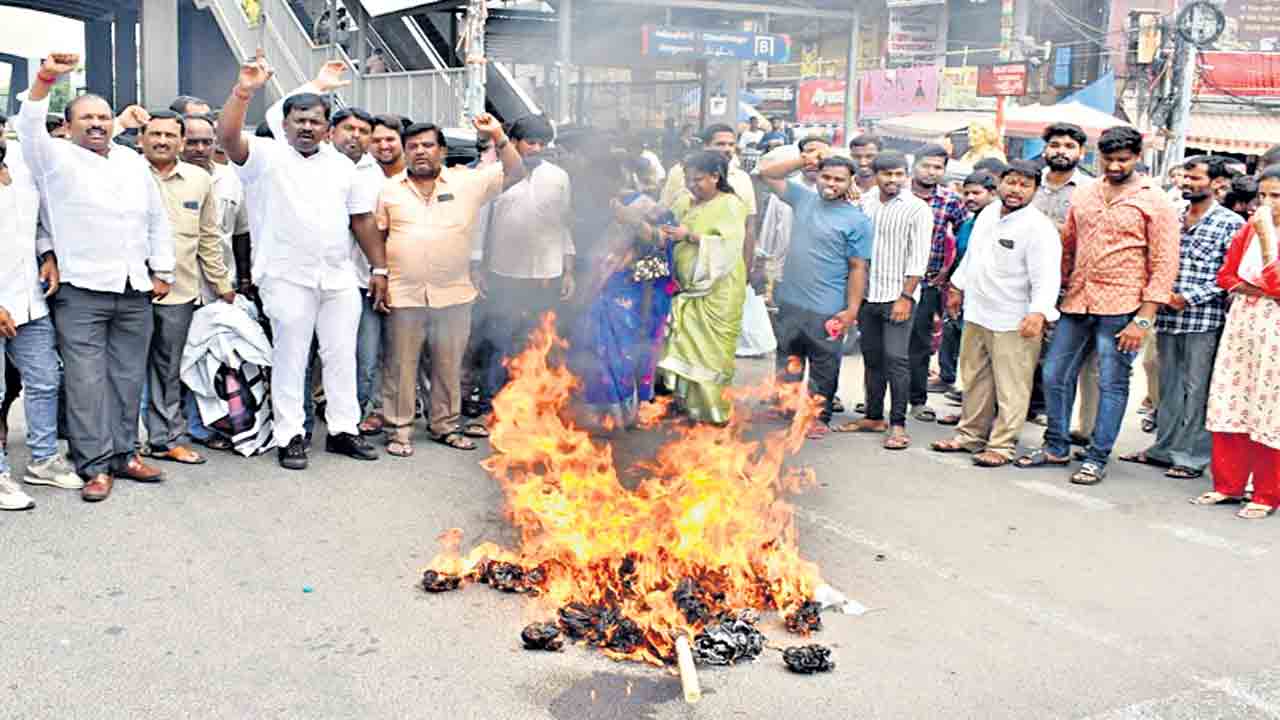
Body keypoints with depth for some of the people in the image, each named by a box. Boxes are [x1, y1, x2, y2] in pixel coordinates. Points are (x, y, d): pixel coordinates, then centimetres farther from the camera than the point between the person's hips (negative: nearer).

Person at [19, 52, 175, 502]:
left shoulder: (133, 162, 15)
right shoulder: (57, 159, 1)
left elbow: (158, 218, 19)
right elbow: (29, 126, -19)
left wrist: (162, 271, 13)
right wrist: (45, 79, -35)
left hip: (135, 291, 4)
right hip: (82, 291, -4)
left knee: (128, 377, 9)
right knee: (87, 381, -4)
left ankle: (123, 453, 19)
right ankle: (95, 465, 2)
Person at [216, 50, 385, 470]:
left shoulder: (341, 165, 13)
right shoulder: (266, 156, -1)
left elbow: (362, 218, 13)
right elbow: (228, 136, -20)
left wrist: (379, 268, 9)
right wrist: (244, 92, -33)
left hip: (340, 277, 5)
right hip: (288, 278, -4)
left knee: (342, 354, 9)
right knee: (290, 357, 2)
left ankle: (343, 429, 20)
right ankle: (290, 436, 11)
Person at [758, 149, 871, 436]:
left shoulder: (857, 220, -6)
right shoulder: (803, 198, 6)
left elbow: (858, 268, -8)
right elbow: (767, 174, 9)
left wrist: (851, 310, -12)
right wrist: (802, 161, -2)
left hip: (827, 311, -4)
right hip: (791, 303, 4)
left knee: (824, 367, 6)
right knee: (787, 363, 15)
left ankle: (820, 416, 20)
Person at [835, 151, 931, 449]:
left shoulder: (917, 209, -5)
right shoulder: (865, 202, 8)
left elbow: (918, 259, -8)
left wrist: (905, 297, -14)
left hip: (897, 295, -5)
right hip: (867, 293, 5)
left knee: (896, 359, -8)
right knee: (872, 358, 12)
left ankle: (898, 424, -2)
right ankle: (874, 417, 22)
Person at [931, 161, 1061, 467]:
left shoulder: (1039, 227, -16)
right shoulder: (988, 213, 8)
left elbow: (1046, 277, -24)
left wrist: (1039, 313, -36)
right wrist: (958, 286, 28)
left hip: (1014, 323, -8)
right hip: (976, 315, 8)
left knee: (1010, 388, -1)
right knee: (975, 380, 18)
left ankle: (1002, 446, 10)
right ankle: (970, 436, 31)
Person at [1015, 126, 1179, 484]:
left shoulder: (1154, 201, -3)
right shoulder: (1084, 196, 12)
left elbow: (1164, 264, -7)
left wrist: (1143, 319, -12)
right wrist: (1054, 298, 13)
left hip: (1120, 308, -5)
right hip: (1077, 303, 5)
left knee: (1111, 385, 1)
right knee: (1055, 375, 8)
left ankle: (1096, 459, 10)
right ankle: (1056, 447, 23)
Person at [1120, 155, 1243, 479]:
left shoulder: (1231, 223, -1)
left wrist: (1190, 298, -15)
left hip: (1204, 320, -5)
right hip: (1168, 317, 5)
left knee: (1196, 389, 0)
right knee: (1169, 387, 13)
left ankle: (1193, 456, 7)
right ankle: (1164, 448, 22)